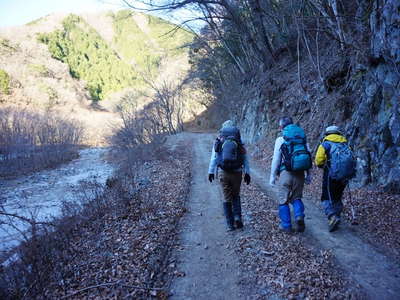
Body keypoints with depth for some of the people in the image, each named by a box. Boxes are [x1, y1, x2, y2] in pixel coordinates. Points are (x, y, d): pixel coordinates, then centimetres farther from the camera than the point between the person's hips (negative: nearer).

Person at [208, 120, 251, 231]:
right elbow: (245, 159, 4)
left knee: (227, 198, 8)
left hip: (224, 173, -1)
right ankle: (237, 217, 4)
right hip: (237, 173, 1)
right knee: (236, 196, 21)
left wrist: (211, 172, 7)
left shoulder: (218, 142, 2)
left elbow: (214, 158, 2)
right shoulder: (239, 143, 4)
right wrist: (247, 173, 7)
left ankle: (230, 225, 10)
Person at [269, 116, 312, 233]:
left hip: (286, 172, -4)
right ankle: (299, 216, -5)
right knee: (296, 197, 19)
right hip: (300, 173, 4)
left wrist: (273, 176, 5)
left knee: (284, 200, 9)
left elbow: (276, 159, -3)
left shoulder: (281, 139, -3)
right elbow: (309, 157, 9)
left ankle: (286, 225, 14)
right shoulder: (302, 137, 9)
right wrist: (309, 174, 15)